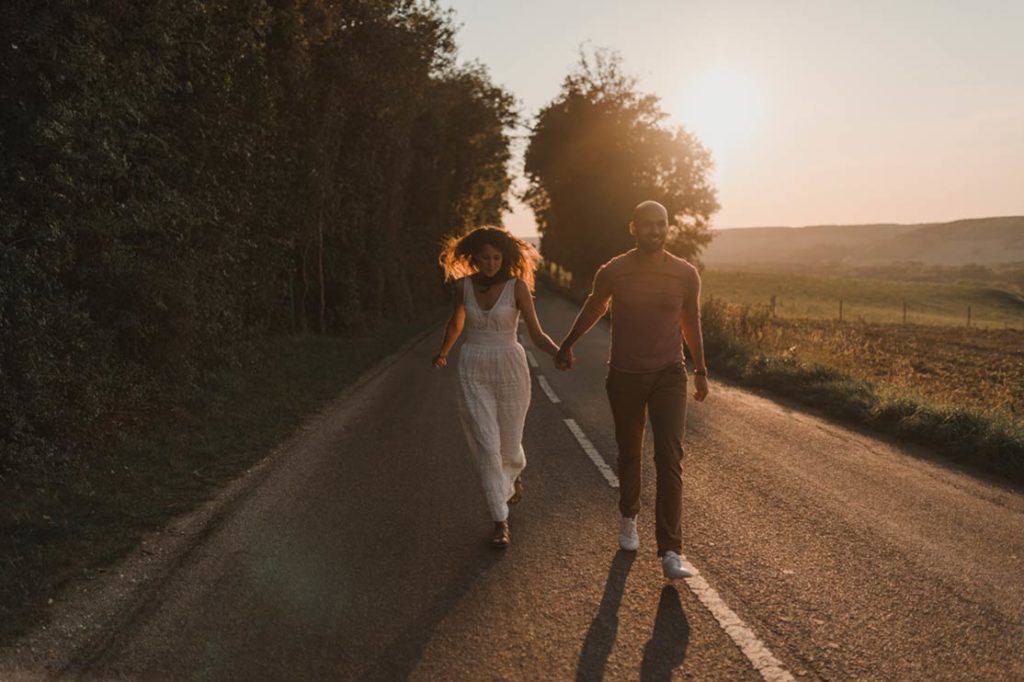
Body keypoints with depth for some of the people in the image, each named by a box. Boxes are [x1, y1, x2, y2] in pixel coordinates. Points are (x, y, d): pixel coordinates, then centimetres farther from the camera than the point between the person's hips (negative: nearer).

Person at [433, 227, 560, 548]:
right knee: (487, 446, -5)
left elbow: (537, 334, -12)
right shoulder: (462, 285, -2)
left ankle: (514, 474, 48)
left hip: (509, 369, -1)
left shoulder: (517, 286, -10)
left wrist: (559, 352, -28)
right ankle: (501, 521, 5)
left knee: (508, 442, 10)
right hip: (473, 373, 1)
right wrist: (443, 352, 14)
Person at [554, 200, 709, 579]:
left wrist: (700, 371, 18)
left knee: (670, 460, -10)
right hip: (624, 377, 1)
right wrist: (566, 346, 23)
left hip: (669, 376, 0)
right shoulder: (613, 272, -7)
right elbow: (592, 309, 13)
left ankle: (670, 553, -10)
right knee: (629, 455, 15)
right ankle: (628, 519, 41)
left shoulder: (686, 274, -5)